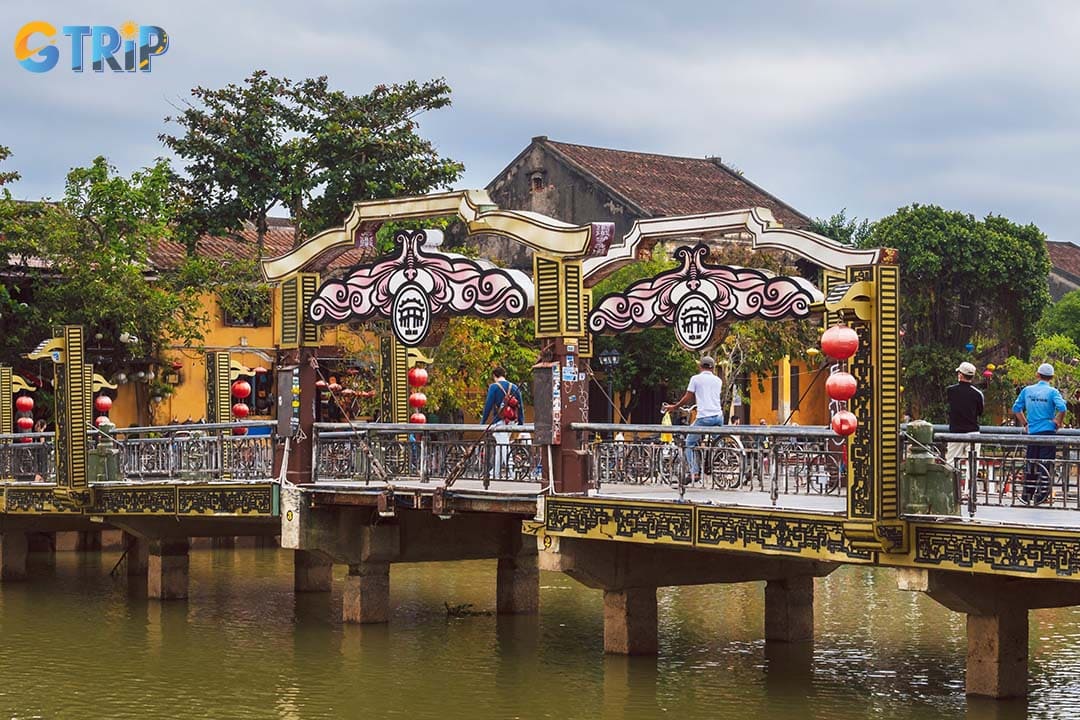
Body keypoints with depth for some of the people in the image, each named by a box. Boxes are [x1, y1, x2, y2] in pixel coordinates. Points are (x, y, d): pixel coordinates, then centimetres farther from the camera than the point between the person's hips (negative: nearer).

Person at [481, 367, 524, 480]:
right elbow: (520, 407, 12)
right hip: (511, 422, 6)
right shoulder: (515, 387, 12)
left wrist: (483, 421, -1)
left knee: (503, 447, -8)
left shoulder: (494, 387, -5)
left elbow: (488, 406, -8)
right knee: (499, 447, 17)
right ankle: (497, 473, 21)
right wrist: (521, 424, 16)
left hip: (499, 421, -6)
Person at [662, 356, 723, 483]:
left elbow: (687, 398, 2)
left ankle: (694, 472, -1)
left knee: (690, 442, 9)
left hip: (704, 417, -4)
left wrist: (673, 406, 14)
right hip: (719, 417, 4)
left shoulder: (696, 379, 1)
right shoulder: (718, 380, 13)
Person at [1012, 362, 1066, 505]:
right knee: (1045, 464, -1)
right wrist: (1058, 423, -5)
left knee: (1030, 464, 11)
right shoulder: (1052, 392, -7)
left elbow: (1016, 408, 9)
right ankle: (1040, 496, -4)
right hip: (1048, 432, -4)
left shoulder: (1027, 390, 6)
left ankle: (1027, 495, 15)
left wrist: (1025, 424, 16)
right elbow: (1062, 408, -20)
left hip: (1032, 432, 4)